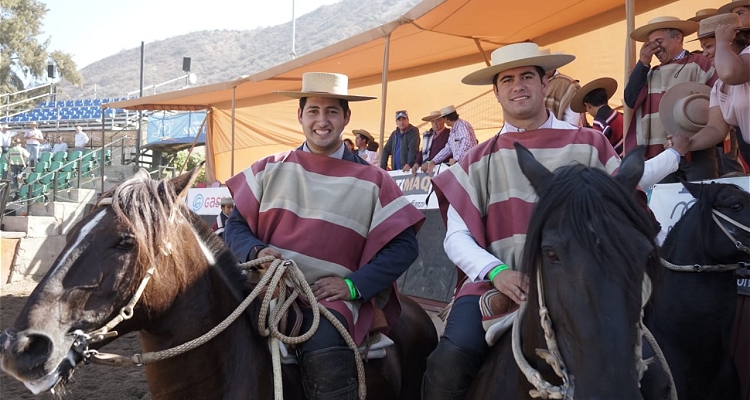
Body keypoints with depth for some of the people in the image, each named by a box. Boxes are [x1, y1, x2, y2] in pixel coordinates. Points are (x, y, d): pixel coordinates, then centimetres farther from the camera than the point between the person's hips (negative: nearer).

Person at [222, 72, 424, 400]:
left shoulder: (372, 182, 5)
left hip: (331, 296, -2)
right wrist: (256, 252, -12)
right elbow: (236, 225, 10)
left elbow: (403, 246, 1)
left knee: (324, 354, -33)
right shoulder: (270, 170, 11)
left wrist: (352, 285, -10)